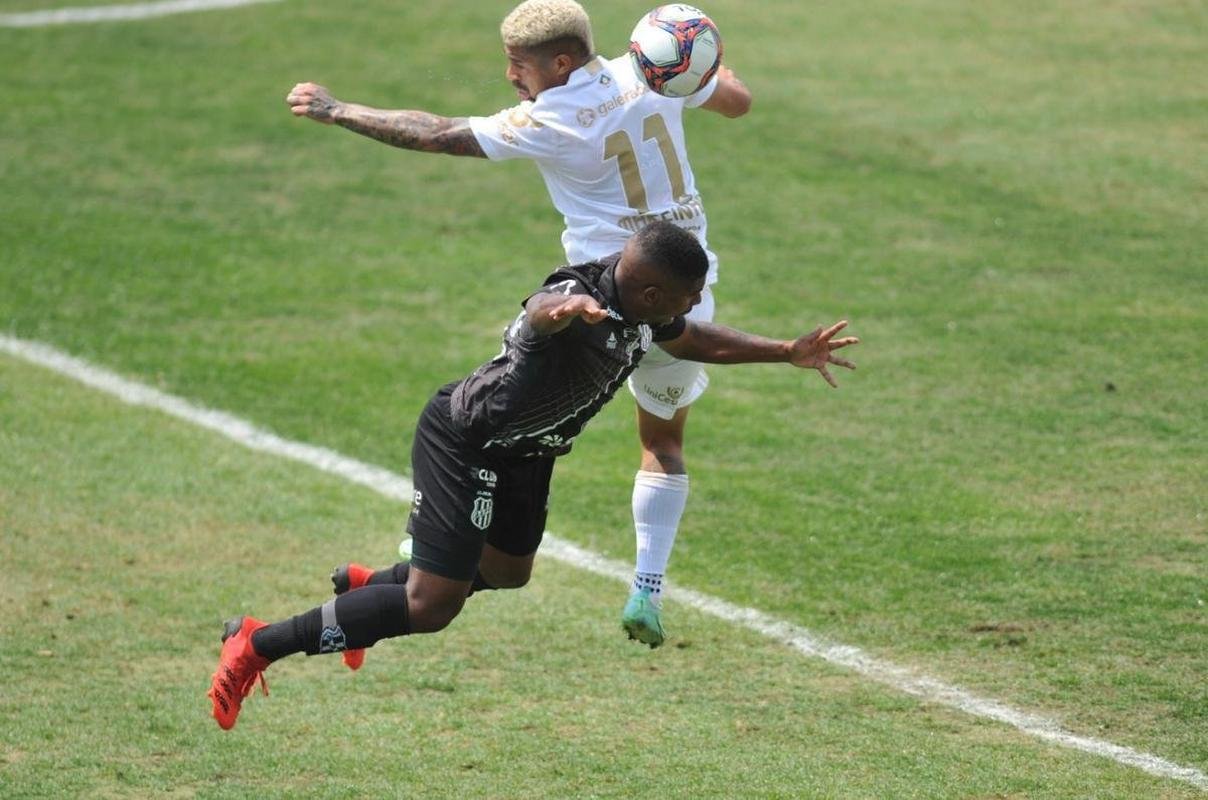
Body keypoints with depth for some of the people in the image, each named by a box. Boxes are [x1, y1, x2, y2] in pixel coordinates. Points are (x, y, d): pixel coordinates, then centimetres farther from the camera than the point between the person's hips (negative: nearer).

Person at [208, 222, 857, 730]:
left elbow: (695, 341, 17)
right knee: (431, 607, -13)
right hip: (465, 446, -10)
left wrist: (788, 352, 16)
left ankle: (364, 589, 51)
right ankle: (259, 644, -3)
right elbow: (542, 313, -60)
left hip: (522, 454, 10)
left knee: (506, 572, 29)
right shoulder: (582, 299, -34)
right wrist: (564, 309, -83)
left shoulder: (644, 312, -6)